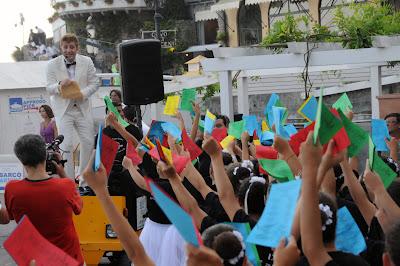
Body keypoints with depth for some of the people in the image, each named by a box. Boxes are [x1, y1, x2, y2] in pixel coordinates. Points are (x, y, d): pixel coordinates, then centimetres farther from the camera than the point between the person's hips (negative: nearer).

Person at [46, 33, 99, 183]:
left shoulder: (87, 62, 1)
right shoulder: (53, 64, -4)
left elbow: (94, 83, 4)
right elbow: (49, 88, -5)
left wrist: (84, 93, -17)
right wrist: (60, 85, -27)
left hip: (82, 108, 3)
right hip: (63, 109, -3)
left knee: (88, 142, 4)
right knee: (66, 145, -10)